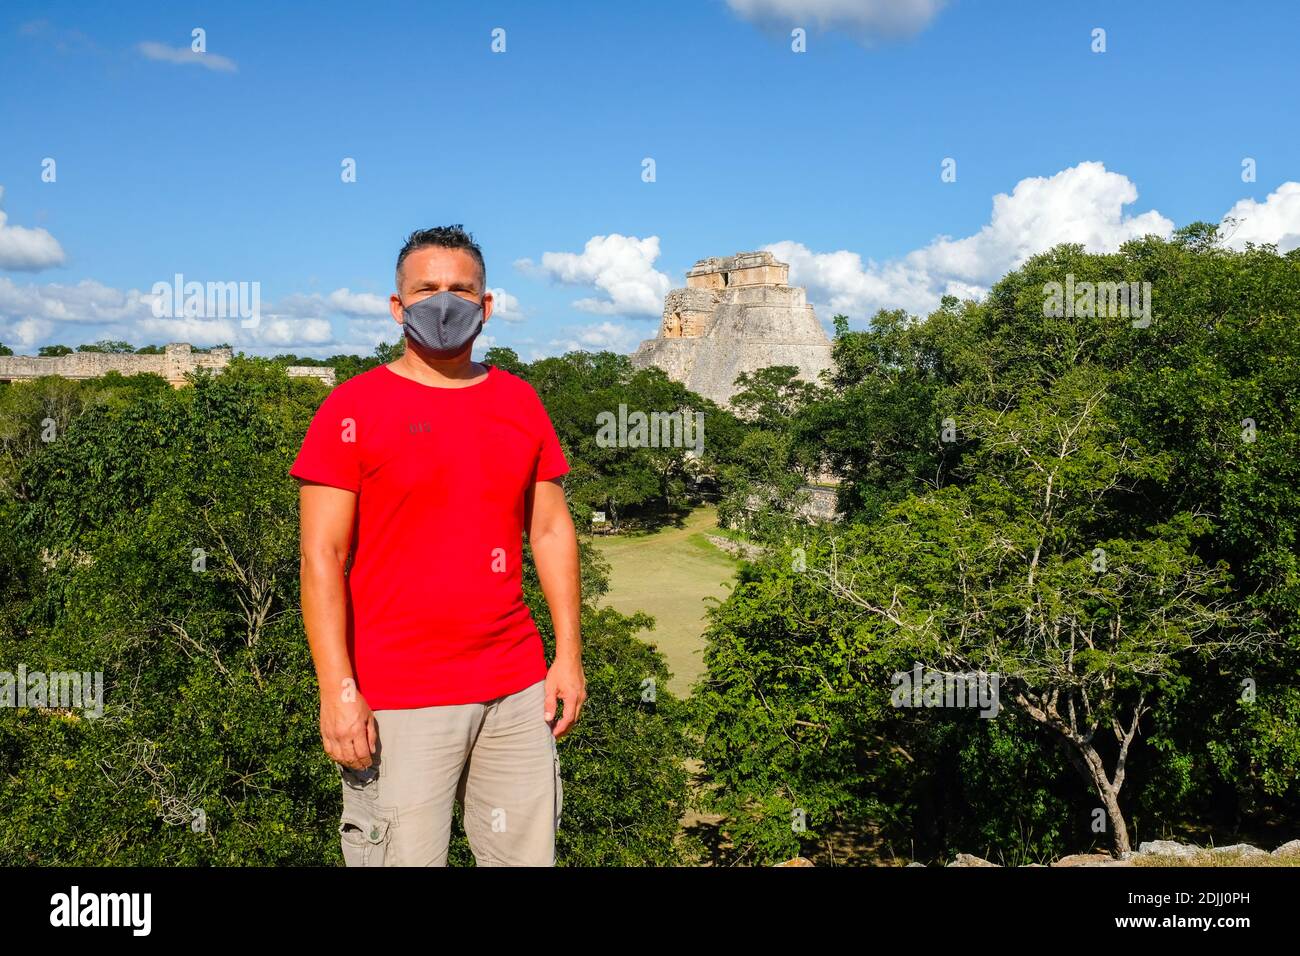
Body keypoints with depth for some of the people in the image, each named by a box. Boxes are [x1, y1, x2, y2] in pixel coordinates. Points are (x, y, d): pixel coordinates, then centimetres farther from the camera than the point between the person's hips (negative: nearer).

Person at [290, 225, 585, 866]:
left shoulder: (520, 402, 10)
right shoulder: (353, 408, -4)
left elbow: (551, 529, 12)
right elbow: (322, 557, -7)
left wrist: (568, 656, 7)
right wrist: (338, 691, -14)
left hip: (518, 691, 5)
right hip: (398, 703, -4)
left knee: (527, 854, 11)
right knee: (406, 856, 1)